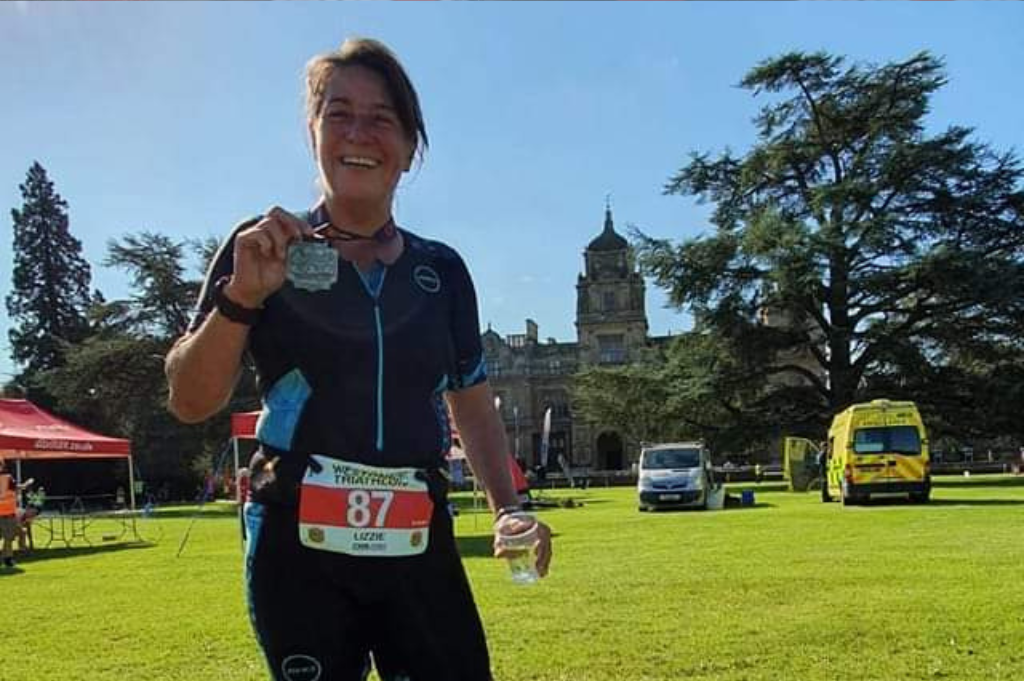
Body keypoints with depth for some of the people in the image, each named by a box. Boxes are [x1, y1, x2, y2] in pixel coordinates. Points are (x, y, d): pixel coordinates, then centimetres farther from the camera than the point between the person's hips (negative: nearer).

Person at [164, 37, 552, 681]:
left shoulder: (442, 269, 9)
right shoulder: (263, 251, 1)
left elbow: (474, 404, 16)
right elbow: (190, 403, -3)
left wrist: (507, 508, 4)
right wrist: (241, 297, -17)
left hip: (419, 546, 3)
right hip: (300, 548, -2)